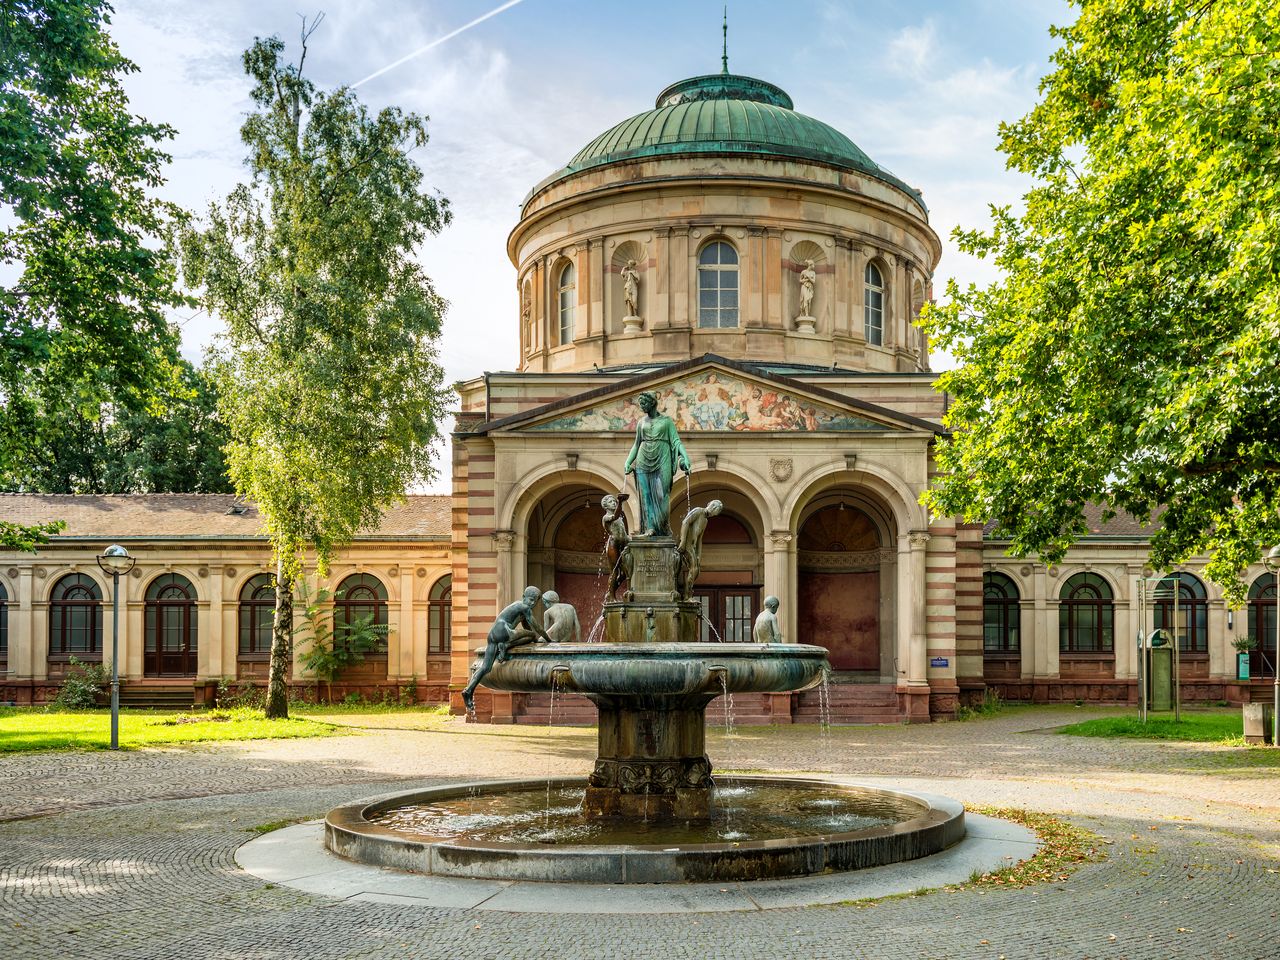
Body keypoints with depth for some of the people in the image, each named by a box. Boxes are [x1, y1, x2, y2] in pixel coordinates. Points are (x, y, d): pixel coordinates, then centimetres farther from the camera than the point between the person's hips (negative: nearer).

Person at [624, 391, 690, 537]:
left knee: (661, 495, -9)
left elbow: (676, 441, -1)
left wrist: (685, 457, -14)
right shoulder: (641, 422, 13)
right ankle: (650, 527, -3)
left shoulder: (666, 420, 3)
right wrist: (628, 462, 13)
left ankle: (663, 527, 3)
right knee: (646, 495, -3)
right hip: (644, 460, 3)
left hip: (662, 460, -3)